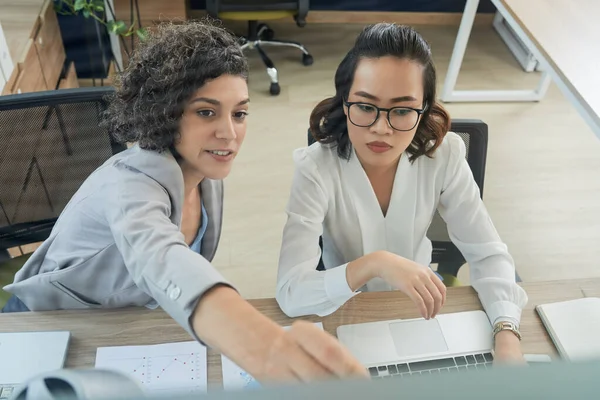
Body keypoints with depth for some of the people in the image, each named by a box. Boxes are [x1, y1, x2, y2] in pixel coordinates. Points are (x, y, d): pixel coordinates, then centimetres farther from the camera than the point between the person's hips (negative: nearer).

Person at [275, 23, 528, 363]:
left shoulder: (444, 155, -17)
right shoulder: (316, 168, -25)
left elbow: (488, 255, -13)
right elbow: (290, 293, -30)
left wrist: (508, 335, -29)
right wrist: (374, 264, -44)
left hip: (420, 306, 4)